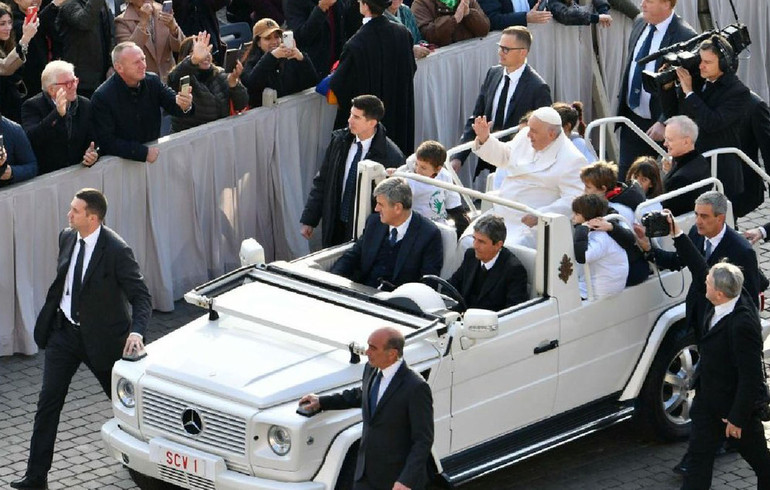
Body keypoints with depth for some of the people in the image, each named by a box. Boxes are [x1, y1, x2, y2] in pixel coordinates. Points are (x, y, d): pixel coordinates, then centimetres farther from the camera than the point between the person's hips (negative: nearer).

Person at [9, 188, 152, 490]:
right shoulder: (67, 238, -2)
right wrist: (48, 318, 15)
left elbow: (141, 297, -21)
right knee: (48, 401, 1)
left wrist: (136, 332, -37)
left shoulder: (116, 250, -22)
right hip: (64, 330, 5)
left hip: (100, 337, -5)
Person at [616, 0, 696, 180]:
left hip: (658, 122, -7)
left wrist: (664, 123, -22)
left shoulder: (684, 36, -19)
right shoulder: (639, 23, 4)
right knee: (625, 177, 10)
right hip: (632, 118, 7)